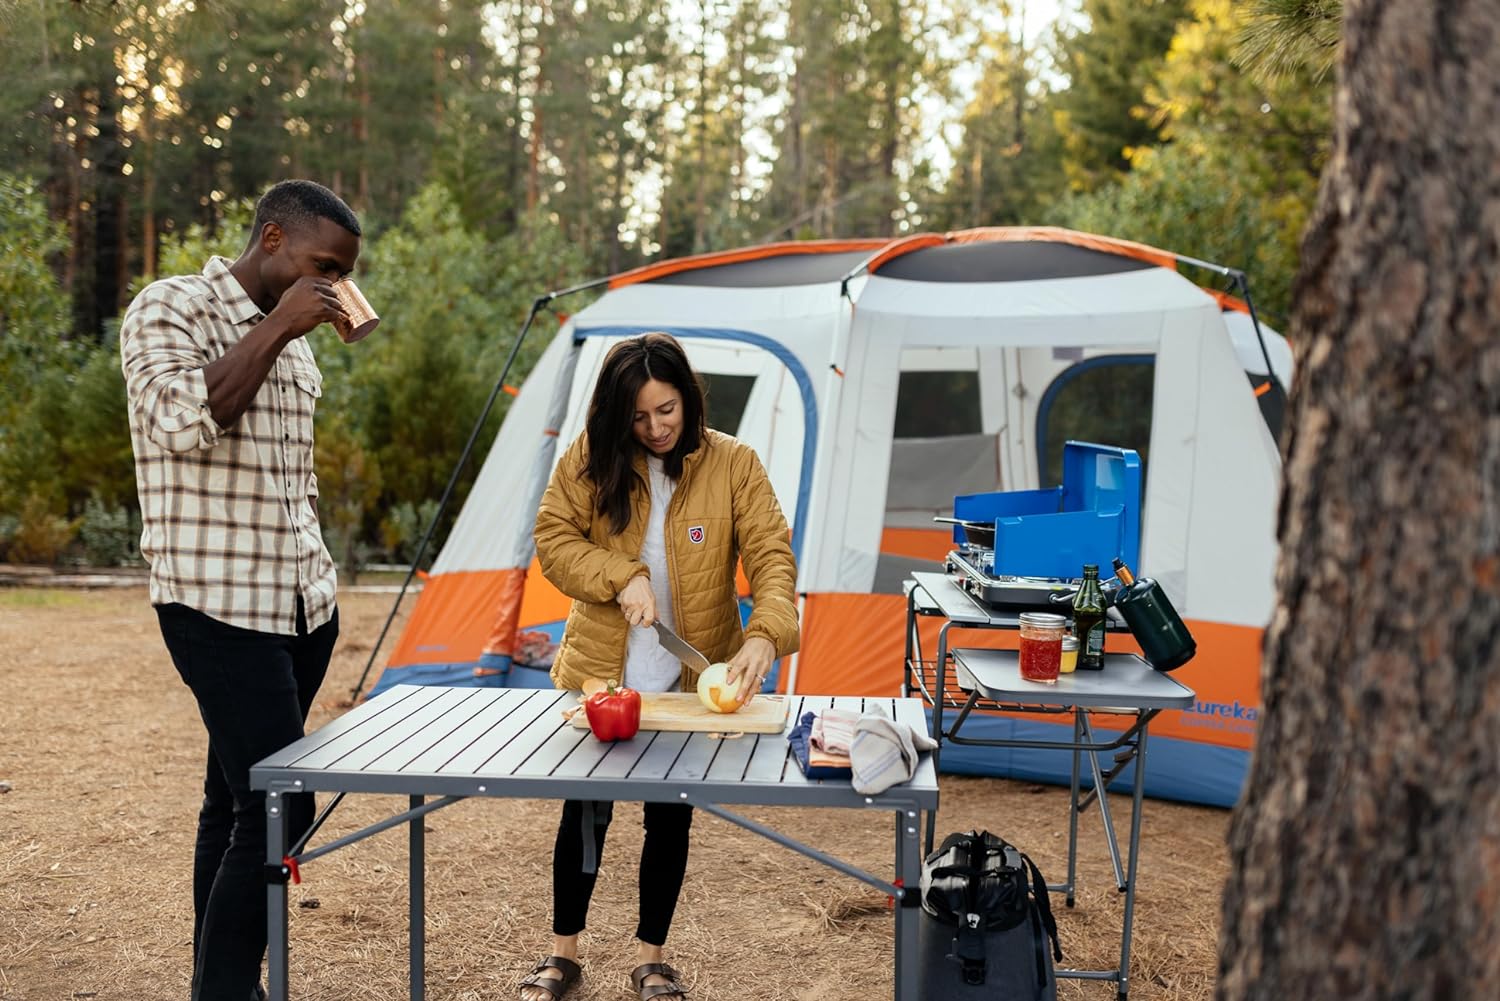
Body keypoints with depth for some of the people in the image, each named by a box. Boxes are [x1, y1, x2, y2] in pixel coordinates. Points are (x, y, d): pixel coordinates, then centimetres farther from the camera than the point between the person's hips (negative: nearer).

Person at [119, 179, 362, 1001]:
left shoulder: (290, 339, 15)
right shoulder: (169, 308, -7)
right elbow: (182, 423, -26)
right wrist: (275, 330, -21)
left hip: (300, 605, 8)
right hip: (220, 605, -8)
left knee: (236, 798, 11)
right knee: (278, 808, -12)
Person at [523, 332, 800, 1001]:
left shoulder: (734, 465, -8)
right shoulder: (590, 459, -5)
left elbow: (772, 558, -13)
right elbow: (553, 539, -3)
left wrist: (764, 636, -30)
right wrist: (621, 577, -19)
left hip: (692, 685, 0)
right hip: (600, 677, 1)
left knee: (670, 820, 10)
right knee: (585, 814, 9)